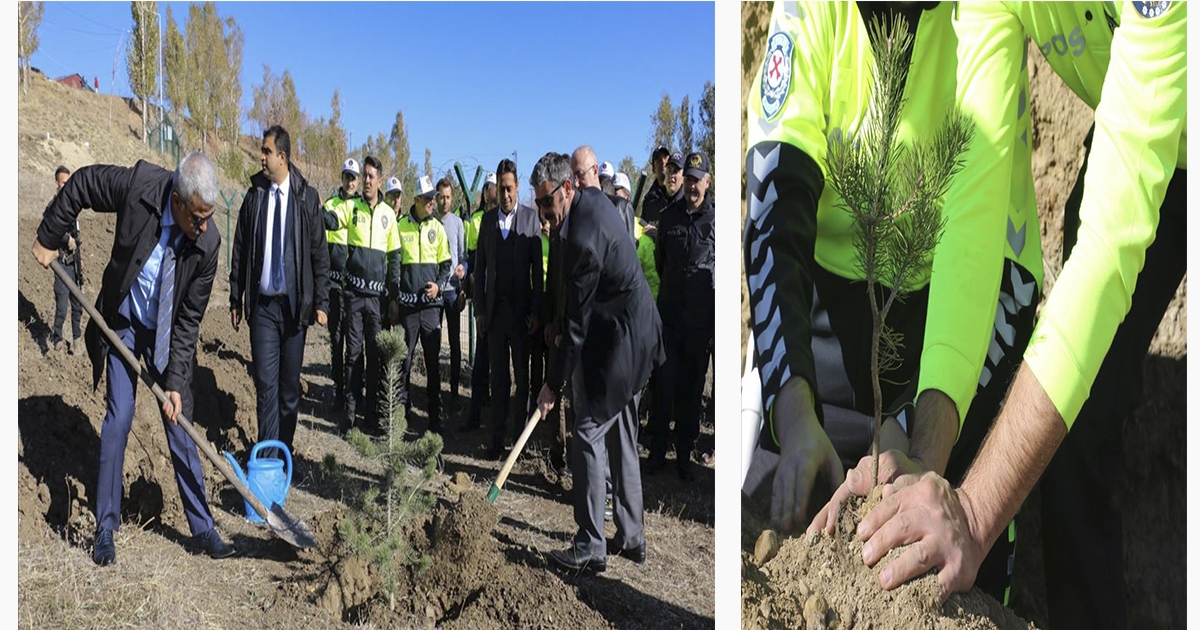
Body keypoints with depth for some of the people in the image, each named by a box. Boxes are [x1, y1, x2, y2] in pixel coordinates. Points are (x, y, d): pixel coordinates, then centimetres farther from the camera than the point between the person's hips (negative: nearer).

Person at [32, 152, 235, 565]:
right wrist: (48, 238, -1)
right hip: (123, 324, 0)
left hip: (169, 333, 0)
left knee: (180, 426, 1)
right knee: (118, 419, -2)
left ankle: (202, 529, 9)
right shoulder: (139, 184, -27)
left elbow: (190, 319, -17)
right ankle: (106, 528, 13)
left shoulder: (208, 242, -24)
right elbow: (81, 184, -6)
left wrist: (176, 381, -18)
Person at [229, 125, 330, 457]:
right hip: (263, 305, 1)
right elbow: (240, 251, 9)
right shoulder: (254, 195, 5)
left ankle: (286, 449, 24)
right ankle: (268, 456, 3)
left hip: (295, 304, -1)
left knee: (290, 383, 10)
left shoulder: (307, 198, 0)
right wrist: (235, 299, 8)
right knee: (266, 383, -2)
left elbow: (320, 253, 0)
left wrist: (321, 302, -3)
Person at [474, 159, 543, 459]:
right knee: (498, 376, 8)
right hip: (494, 307, 3)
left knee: (522, 376, 6)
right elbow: (480, 268, 10)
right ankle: (497, 437, 15)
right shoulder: (488, 219, 9)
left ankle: (519, 434, 16)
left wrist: (536, 311, -9)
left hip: (521, 308, -3)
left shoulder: (531, 217, -3)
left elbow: (538, 268, -5)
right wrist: (480, 309, 5)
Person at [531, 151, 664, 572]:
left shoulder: (583, 241, -25)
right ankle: (631, 537, 26)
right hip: (636, 336, 10)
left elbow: (577, 324, -21)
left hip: (618, 345, -10)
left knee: (589, 436, -4)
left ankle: (591, 547, 5)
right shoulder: (594, 198, 5)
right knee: (622, 438, 16)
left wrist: (554, 383, -13)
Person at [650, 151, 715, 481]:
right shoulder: (669, 216, 5)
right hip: (669, 314, 2)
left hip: (702, 316, -1)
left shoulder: (717, 218, -3)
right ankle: (657, 451, 17)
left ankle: (685, 455, 20)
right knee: (663, 385, 4)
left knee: (692, 388, 8)